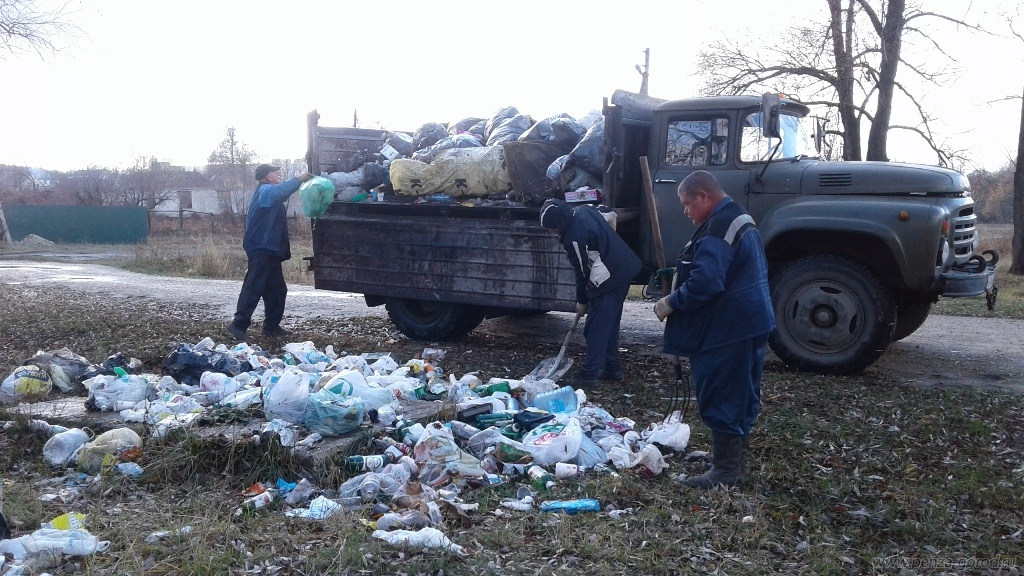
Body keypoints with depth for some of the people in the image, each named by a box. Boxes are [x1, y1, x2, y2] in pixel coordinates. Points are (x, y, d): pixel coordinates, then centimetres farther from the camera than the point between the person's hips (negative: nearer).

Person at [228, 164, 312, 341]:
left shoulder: (267, 192, 22)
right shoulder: (266, 190, -12)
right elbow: (282, 190, -32)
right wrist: (299, 179, -26)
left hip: (269, 250, 11)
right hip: (261, 249, -11)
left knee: (277, 289, 13)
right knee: (253, 288, -12)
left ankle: (271, 326, 19)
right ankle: (239, 324, -10)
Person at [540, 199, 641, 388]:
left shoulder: (574, 237, -20)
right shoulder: (586, 210, 5)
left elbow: (582, 271, -12)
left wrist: (581, 301, 4)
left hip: (608, 279, -10)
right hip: (625, 269, 10)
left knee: (596, 328, -5)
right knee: (610, 324, 18)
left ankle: (589, 374, -2)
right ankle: (612, 368, 26)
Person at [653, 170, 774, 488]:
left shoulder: (718, 228, -20)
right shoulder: (739, 218, 16)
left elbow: (705, 282, -29)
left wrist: (670, 304, -17)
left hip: (726, 330, -11)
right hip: (750, 323, 11)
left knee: (720, 398, -4)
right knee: (741, 394, 17)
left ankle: (725, 470, 3)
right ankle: (734, 455, 29)